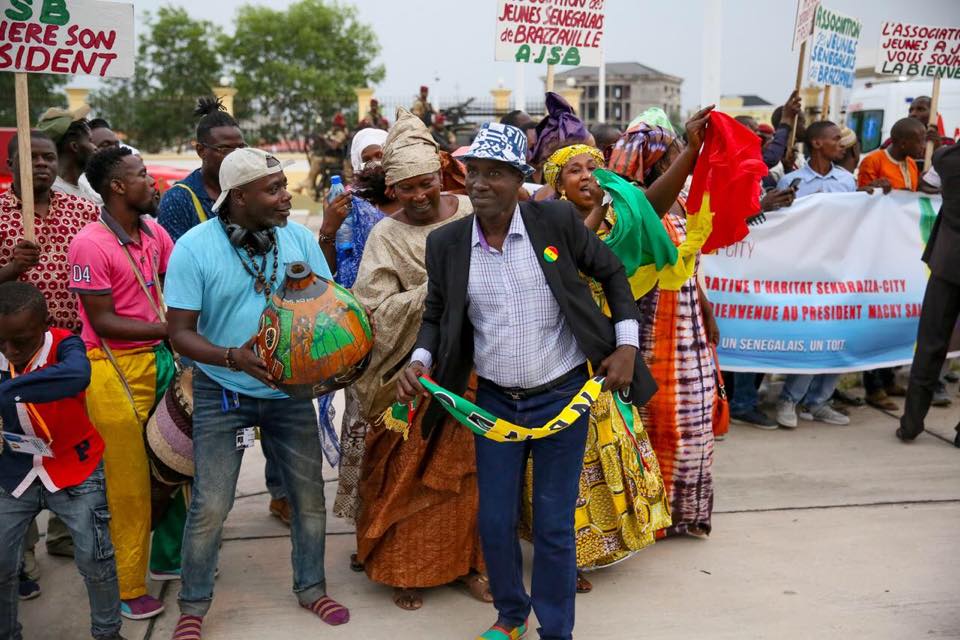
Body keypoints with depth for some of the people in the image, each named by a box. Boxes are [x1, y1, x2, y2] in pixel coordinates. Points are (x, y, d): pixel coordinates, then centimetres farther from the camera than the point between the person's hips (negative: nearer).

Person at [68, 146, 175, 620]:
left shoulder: (154, 233, 7)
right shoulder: (90, 245, -14)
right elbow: (103, 322, -14)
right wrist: (168, 329, -18)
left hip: (159, 360, 6)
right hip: (115, 370, -6)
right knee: (128, 481, 3)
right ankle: (129, 588, 18)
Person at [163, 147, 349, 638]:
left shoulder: (298, 239, -4)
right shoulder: (194, 247, -14)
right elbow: (180, 332, -14)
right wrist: (232, 357, -31)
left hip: (291, 389, 3)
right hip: (222, 394, -3)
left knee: (309, 495, 11)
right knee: (210, 506, 0)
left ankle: (311, 588, 33)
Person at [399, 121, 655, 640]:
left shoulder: (557, 220, -10)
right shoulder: (446, 242, -4)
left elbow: (612, 273, 2)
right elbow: (436, 316, 8)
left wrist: (626, 345, -4)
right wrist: (420, 360, -11)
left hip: (562, 397, -2)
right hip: (494, 402, 3)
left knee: (554, 527, 7)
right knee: (494, 522, 11)